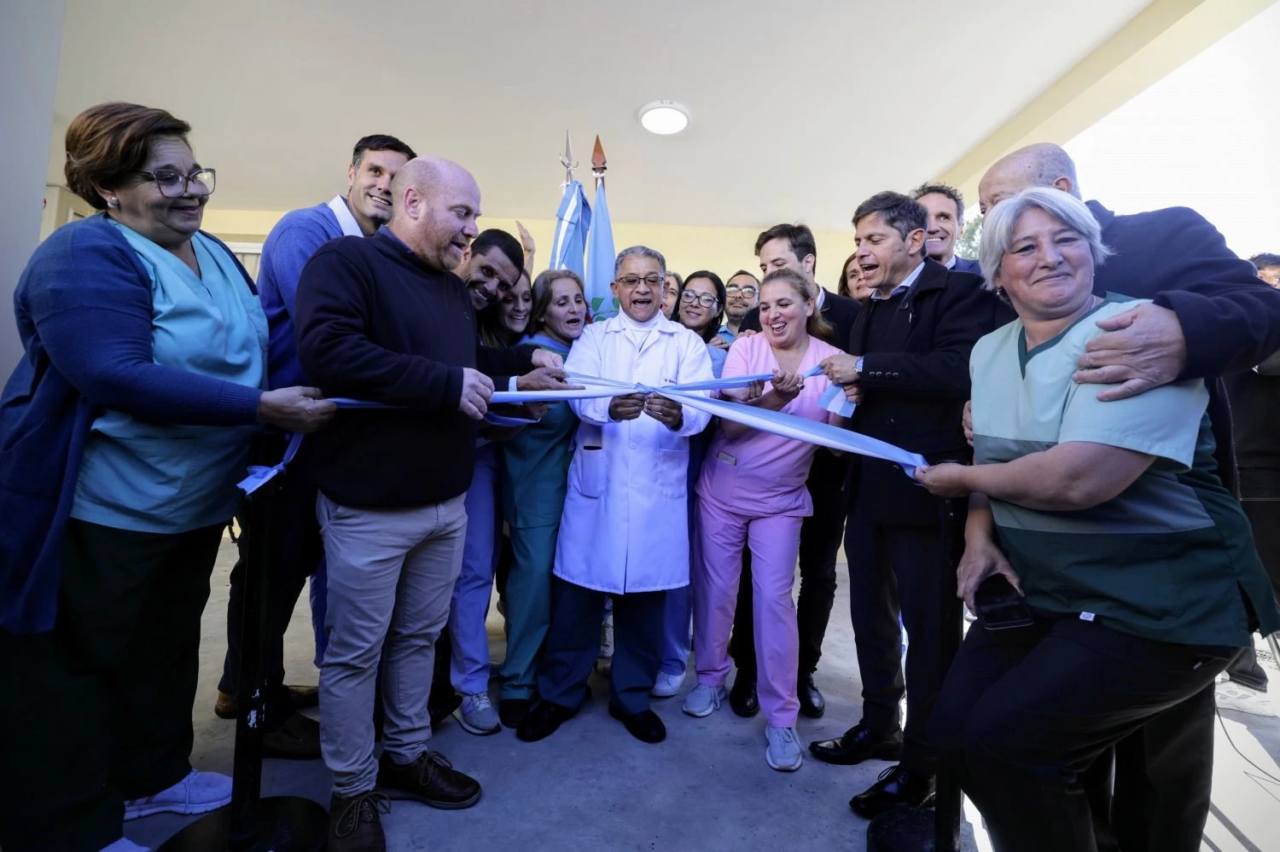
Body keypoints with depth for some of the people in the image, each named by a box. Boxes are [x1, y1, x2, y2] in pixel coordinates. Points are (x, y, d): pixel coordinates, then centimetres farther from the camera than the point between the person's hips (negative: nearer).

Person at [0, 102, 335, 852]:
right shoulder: (86, 255, -18)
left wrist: (274, 423, 0)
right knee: (68, 671, 9)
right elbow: (120, 377, -30)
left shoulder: (216, 254, 7)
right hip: (95, 509, -8)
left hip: (195, 503, 8)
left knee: (167, 650, 21)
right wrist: (264, 409, -30)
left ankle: (152, 776, 41)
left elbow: (249, 350, 15)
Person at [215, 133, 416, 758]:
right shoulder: (304, 230, -13)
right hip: (283, 426, -8)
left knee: (295, 559, 18)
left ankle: (247, 684, 37)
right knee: (277, 562, 3)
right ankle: (263, 711, 21)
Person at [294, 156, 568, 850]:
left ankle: (407, 753, 38)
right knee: (354, 651, 9)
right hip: (369, 504, -7)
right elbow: (327, 350, -28)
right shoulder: (345, 261, -11)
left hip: (447, 501, 8)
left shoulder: (454, 289, 14)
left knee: (420, 636, 19)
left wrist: (521, 364, 15)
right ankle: (352, 788, 28)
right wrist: (448, 383, -25)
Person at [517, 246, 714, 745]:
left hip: (658, 488, 0)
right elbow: (577, 392, -11)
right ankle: (560, 693, 26)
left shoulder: (687, 343, 7)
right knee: (575, 591, 5)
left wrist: (677, 416, -33)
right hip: (595, 483, 0)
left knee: (646, 597, 9)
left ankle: (632, 696, 29)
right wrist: (610, 407, -33)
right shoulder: (593, 337, 8)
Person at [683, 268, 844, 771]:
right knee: (715, 588, 9)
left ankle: (781, 717, 11)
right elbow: (728, 423, -15)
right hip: (723, 489, 1)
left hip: (781, 499, 0)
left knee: (773, 598, -4)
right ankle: (712, 679, 32)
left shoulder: (830, 360, -5)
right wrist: (774, 398, -32)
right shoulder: (745, 348, -7)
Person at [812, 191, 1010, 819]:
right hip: (869, 486, 8)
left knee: (926, 626, 5)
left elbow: (958, 370, -26)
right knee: (871, 616, 18)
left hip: (926, 487, -8)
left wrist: (865, 369, -20)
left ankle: (920, 764, 22)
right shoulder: (871, 311, 16)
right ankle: (880, 725, 38)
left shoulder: (961, 292, -8)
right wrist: (854, 391, 0)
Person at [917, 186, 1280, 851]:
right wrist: (979, 534, -5)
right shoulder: (989, 351, 6)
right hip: (1039, 592, 7)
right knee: (952, 727, 0)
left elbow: (1078, 478, -29)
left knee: (999, 741, -16)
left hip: (1158, 605, -6)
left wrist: (963, 479, -13)